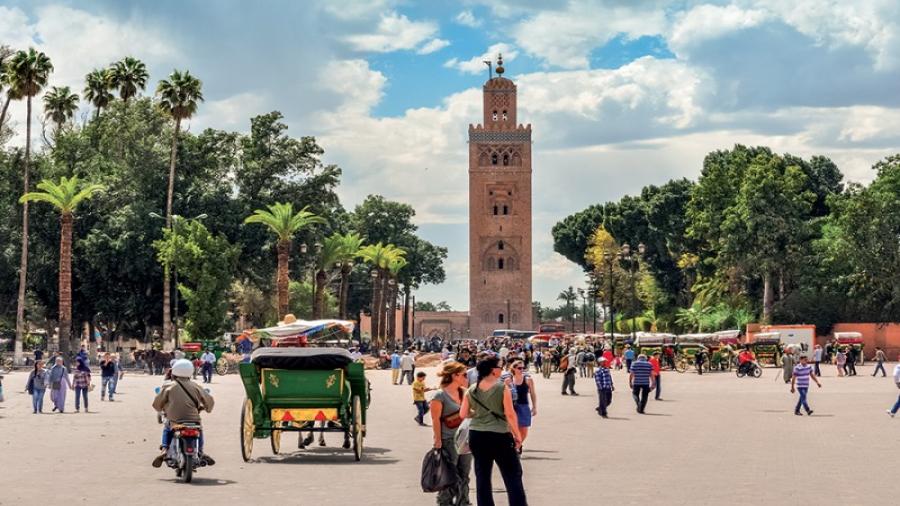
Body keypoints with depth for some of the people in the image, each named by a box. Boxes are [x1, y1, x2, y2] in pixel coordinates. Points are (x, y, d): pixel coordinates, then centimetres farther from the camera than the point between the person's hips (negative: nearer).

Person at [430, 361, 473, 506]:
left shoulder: (463, 392, 9)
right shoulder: (440, 395, -13)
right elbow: (436, 419, -14)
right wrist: (438, 440, -15)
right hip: (449, 440, -7)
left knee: (464, 476, 12)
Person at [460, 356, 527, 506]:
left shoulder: (471, 390, 4)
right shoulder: (502, 388, -10)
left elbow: (463, 414, 7)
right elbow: (510, 414, -12)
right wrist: (517, 435, -4)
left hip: (476, 436, 5)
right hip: (499, 435, -5)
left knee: (482, 476, 12)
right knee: (513, 476, 4)